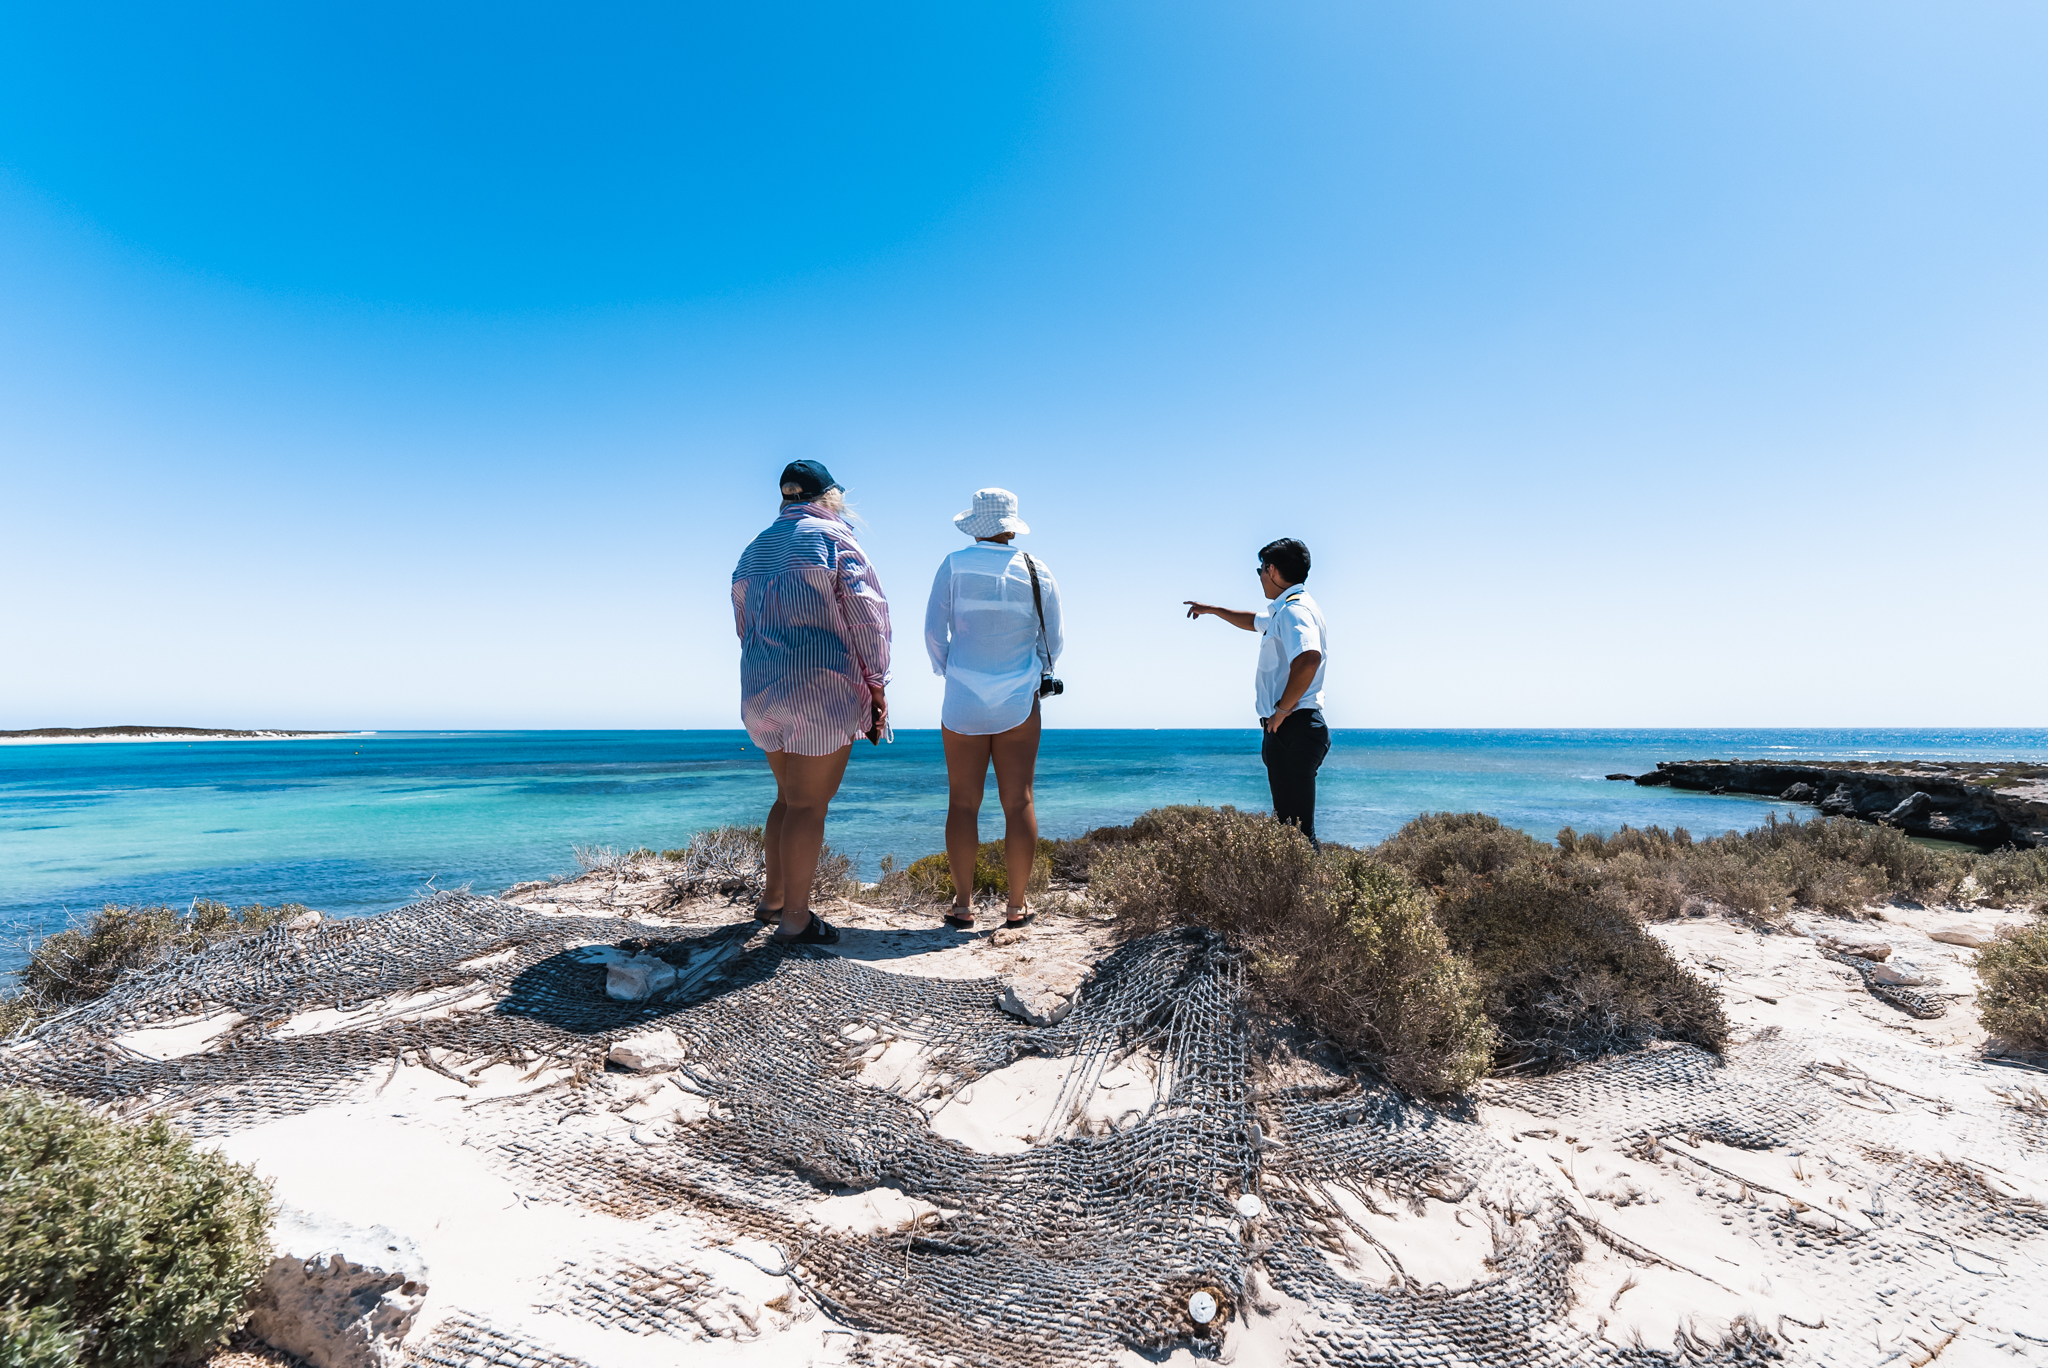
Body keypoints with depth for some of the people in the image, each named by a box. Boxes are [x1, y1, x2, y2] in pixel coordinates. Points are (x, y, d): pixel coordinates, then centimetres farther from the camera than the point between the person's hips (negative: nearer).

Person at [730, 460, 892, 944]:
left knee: (788, 796, 20)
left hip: (763, 688, 7)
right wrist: (877, 686, -4)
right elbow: (865, 615, -10)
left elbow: (744, 625, 19)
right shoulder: (832, 537, -5)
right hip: (823, 686, -7)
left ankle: (772, 899, 29)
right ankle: (795, 918, 7)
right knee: (808, 803, 0)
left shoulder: (754, 549, 16)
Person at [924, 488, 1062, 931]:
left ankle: (963, 904, 10)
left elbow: (934, 633, -3)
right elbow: (1053, 641, 6)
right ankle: (1017, 905, 11)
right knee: (1018, 801, 5)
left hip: (962, 701, -1)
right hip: (1018, 703, 1)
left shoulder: (954, 566, -4)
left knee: (963, 802, 6)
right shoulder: (1038, 573, 0)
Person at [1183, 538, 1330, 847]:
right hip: (1287, 731, 11)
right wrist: (1212, 609, 51)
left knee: (1297, 827, -10)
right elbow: (1255, 622, 43)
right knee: (1287, 821, 13)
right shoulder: (1284, 611, 21)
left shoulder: (1293, 610, -13)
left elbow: (1309, 658, -31)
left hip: (1293, 728, -11)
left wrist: (1282, 710, -22)